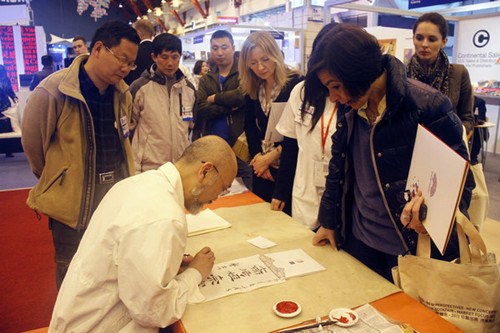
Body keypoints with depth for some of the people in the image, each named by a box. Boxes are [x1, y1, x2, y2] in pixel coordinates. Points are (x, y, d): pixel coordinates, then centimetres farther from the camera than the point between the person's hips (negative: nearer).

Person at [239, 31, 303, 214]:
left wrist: (270, 157, -13)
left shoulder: (296, 83, -12)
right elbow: (250, 127, 8)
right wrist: (258, 157, -5)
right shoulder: (252, 89, 6)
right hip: (262, 168, 6)